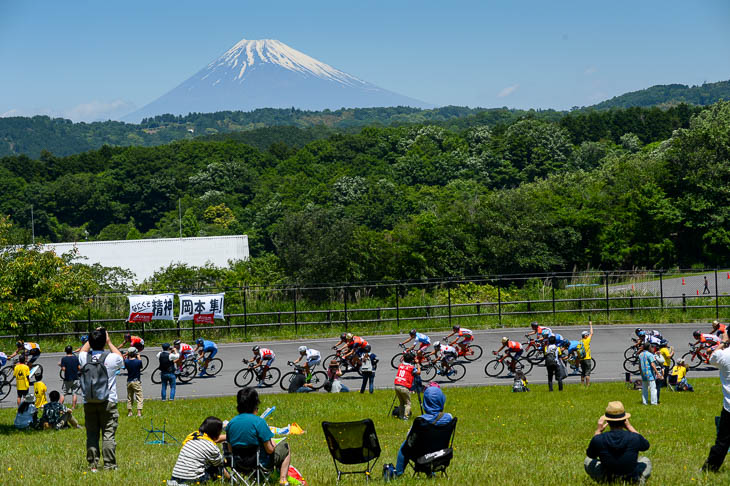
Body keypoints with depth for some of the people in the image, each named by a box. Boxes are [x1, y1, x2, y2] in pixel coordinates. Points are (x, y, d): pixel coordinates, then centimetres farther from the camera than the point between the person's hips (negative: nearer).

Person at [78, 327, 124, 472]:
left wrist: (92, 338, 24)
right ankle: (109, 465, -2)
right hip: (107, 402, -3)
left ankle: (93, 464, 7)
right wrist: (109, 342, 20)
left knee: (91, 434, 8)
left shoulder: (84, 358, -1)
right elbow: (121, 358, 17)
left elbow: (83, 350, 25)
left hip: (88, 403, 3)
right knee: (108, 435, 0)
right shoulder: (111, 358, -8)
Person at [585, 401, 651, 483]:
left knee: (587, 460, 27)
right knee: (645, 460, 32)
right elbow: (646, 445, 7)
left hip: (607, 480, -1)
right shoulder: (635, 438, -21)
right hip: (632, 480, 1)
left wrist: (598, 431, 9)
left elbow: (590, 455, 5)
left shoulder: (598, 440, -21)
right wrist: (630, 427, 11)